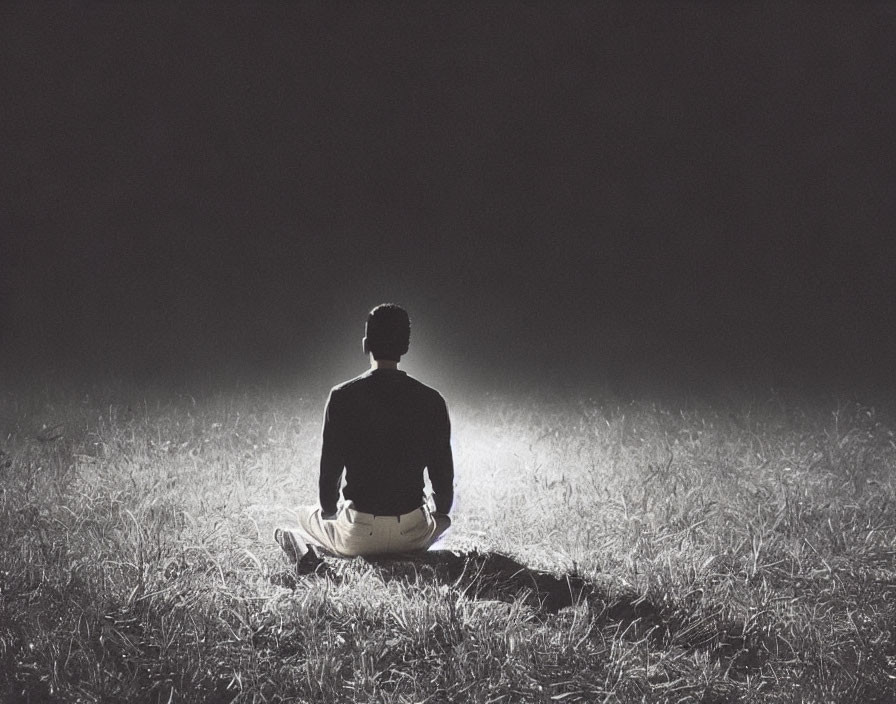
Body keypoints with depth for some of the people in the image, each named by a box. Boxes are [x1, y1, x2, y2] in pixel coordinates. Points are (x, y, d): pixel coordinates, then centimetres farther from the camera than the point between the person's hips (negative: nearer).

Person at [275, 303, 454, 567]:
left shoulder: (343, 397, -9)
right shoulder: (431, 401, -4)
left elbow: (329, 469, -5)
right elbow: (443, 473, 2)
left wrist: (328, 511, 15)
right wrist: (440, 513, 22)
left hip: (358, 534, -1)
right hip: (412, 533, 1)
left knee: (306, 514, 32)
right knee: (441, 520, 38)